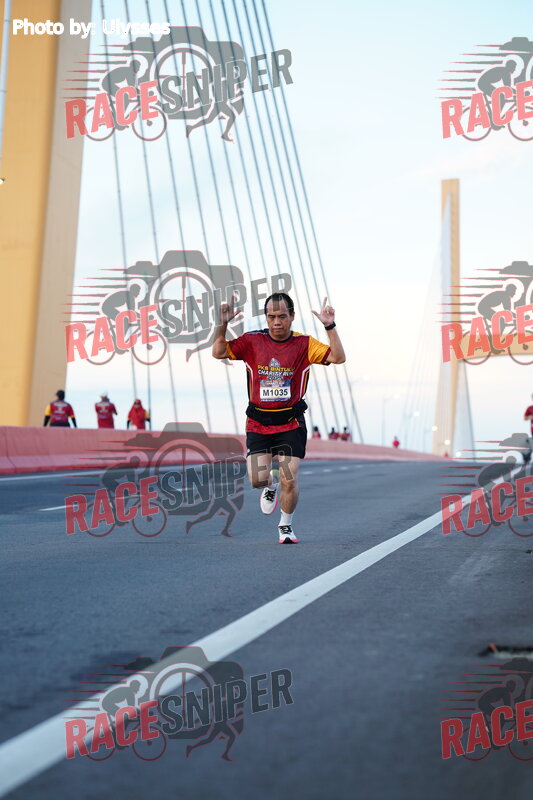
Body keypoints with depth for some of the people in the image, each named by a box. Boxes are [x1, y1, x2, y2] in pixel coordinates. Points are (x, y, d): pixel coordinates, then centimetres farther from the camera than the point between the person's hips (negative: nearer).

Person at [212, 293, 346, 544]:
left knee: (289, 481, -6)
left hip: (291, 423, -1)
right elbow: (219, 353, 5)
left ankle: (286, 526, 20)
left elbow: (338, 357, -9)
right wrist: (222, 325, -9)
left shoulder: (304, 343, -2)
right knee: (257, 479, -11)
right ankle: (269, 487, 29)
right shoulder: (252, 341, 2)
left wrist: (330, 327, -20)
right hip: (258, 423, 1)